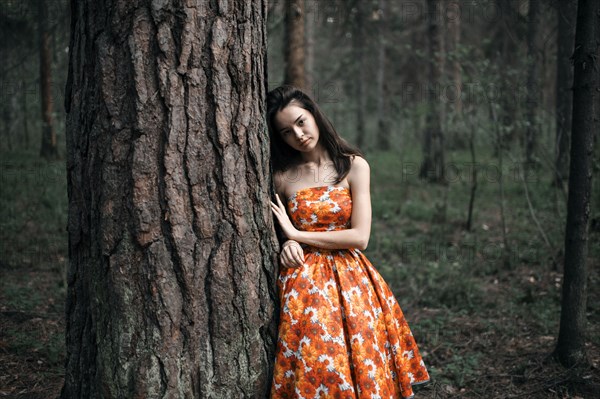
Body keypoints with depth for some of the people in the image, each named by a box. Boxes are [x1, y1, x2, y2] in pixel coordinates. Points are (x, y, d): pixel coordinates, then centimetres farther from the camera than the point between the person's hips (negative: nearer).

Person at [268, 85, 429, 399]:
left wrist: (297, 234, -7)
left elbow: (360, 237, -9)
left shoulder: (353, 166, -1)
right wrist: (287, 244, -7)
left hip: (350, 281, 0)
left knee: (365, 372, 0)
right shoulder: (282, 177, 4)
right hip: (303, 286, 0)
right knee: (314, 373, -7)